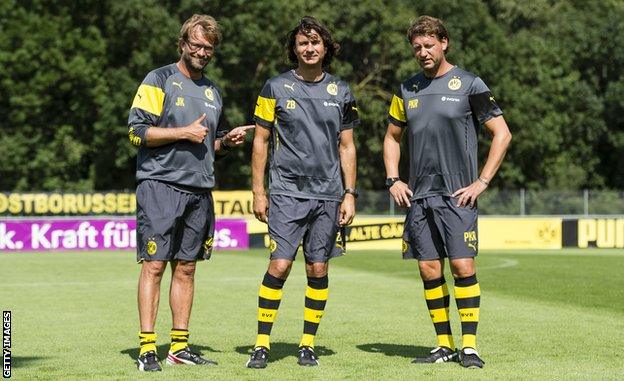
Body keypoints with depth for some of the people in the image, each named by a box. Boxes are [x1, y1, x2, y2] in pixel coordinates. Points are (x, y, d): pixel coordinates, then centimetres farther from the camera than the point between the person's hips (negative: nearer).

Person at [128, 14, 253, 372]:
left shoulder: (212, 91, 19)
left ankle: (179, 346, 12)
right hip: (160, 185, -6)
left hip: (200, 191, 6)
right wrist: (184, 132, -13)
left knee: (186, 268, 8)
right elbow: (137, 131, -9)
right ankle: (148, 348, -6)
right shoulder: (159, 80, -1)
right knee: (154, 265, -7)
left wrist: (228, 141, 7)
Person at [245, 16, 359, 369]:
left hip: (328, 194, 2)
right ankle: (262, 345, -3)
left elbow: (347, 146, 12)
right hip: (287, 191, -2)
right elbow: (261, 140, 5)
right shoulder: (276, 88, 2)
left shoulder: (341, 92, 9)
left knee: (319, 270, 3)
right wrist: (258, 191, 1)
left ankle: (308, 345, 12)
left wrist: (349, 194, 5)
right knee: (279, 265, -10)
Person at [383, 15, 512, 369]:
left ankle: (469, 346, -4)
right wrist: (393, 180, 9)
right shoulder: (408, 89, 12)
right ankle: (445, 345, 12)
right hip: (419, 195, 5)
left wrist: (481, 182, -8)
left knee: (462, 265, -10)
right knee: (429, 269, 3)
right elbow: (392, 137, 23)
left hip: (457, 194, -5)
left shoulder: (469, 84, -2)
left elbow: (502, 134, -2)